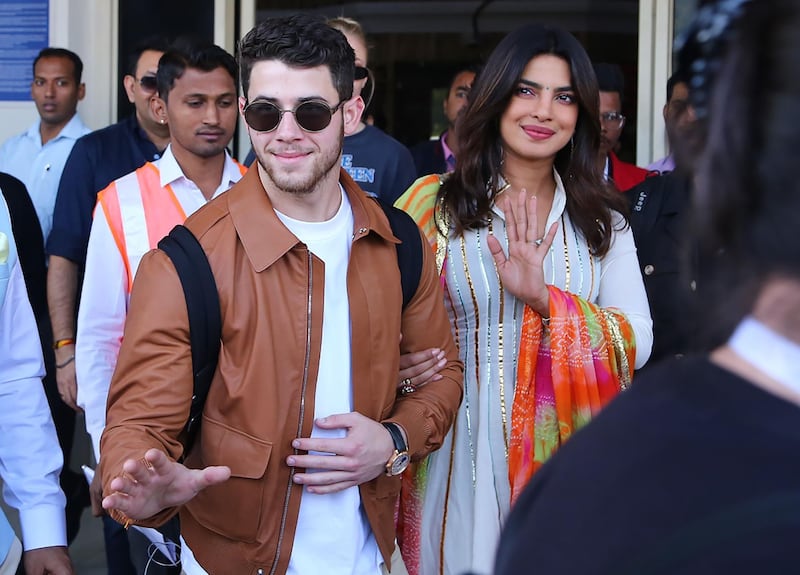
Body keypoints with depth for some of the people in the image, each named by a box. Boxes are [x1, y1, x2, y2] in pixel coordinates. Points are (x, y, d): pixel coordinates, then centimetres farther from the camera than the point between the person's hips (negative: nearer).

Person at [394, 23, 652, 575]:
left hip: (562, 447, 2)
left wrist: (544, 297, -18)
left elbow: (637, 341, -4)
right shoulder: (434, 204, 0)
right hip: (459, 449, -2)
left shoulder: (602, 220, 5)